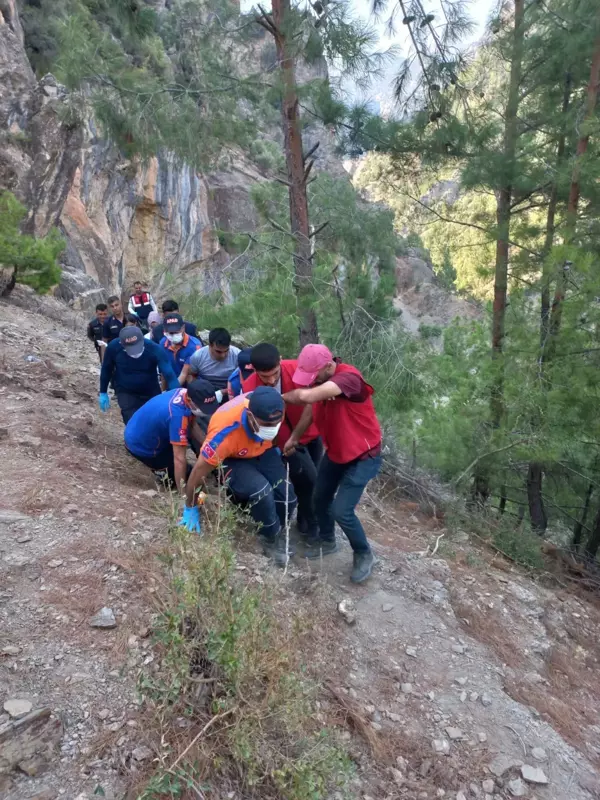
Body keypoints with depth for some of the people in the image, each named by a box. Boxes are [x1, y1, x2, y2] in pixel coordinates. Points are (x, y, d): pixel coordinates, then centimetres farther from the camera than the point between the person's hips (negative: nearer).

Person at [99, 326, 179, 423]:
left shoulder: (155, 350, -28)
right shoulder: (114, 347, -23)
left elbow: (170, 375, -34)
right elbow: (106, 370, -5)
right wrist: (103, 393, 5)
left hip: (151, 393, 1)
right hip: (126, 394, -1)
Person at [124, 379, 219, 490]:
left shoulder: (186, 393, -12)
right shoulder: (178, 414, -37)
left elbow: (193, 426, 4)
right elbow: (179, 458, -34)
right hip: (140, 445, -8)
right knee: (186, 475, -7)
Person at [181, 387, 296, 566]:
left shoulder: (271, 411, -29)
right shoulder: (225, 432, -40)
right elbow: (199, 470, -25)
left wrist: (275, 447, 16)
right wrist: (190, 509, -13)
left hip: (263, 452, 5)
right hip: (233, 459, -4)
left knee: (287, 497, -11)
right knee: (260, 490, -31)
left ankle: (279, 530, 21)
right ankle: (271, 539, -5)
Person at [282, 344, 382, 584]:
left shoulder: (349, 378, -34)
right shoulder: (319, 379, -6)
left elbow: (307, 396, -46)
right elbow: (311, 408, 10)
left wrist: (283, 397, -27)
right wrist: (294, 437, 8)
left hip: (363, 456, -8)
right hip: (335, 452, 8)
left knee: (342, 511, -10)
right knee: (320, 498, 16)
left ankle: (364, 555, 16)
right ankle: (327, 541, 43)